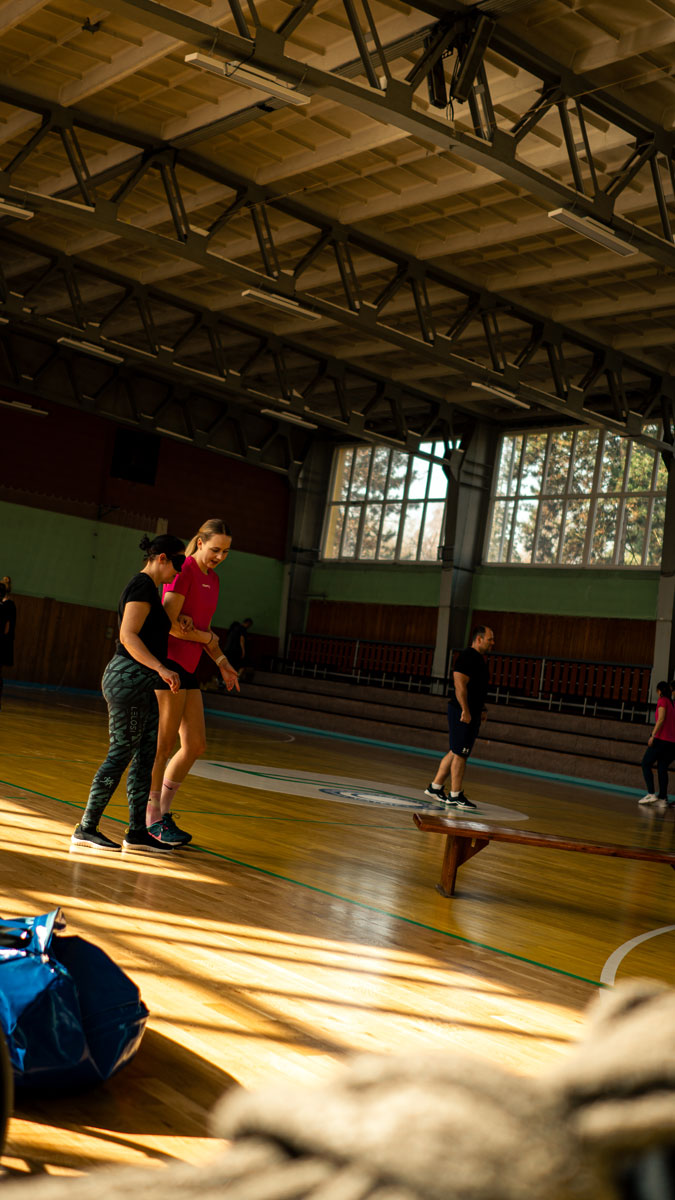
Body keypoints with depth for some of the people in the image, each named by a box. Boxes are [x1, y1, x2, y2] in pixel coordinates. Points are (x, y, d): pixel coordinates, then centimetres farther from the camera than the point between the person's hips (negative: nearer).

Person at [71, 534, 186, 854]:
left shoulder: (147, 587, 18)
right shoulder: (143, 586, -13)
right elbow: (128, 636, -22)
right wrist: (161, 668, -29)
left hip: (142, 682, 10)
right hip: (129, 677, -10)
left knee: (146, 755, 8)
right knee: (121, 755, -5)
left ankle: (137, 832, 12)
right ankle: (86, 829, 3)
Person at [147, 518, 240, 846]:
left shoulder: (212, 579, 16)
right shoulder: (184, 571, -11)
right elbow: (169, 623, -17)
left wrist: (221, 661, 9)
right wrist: (207, 638, -5)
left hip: (187, 670, 9)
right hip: (169, 664, -9)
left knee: (196, 745, 10)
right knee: (163, 745, -3)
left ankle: (163, 811, 20)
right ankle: (152, 818, 7)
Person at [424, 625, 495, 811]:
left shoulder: (481, 659, 17)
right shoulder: (467, 656, -14)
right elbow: (460, 685, -21)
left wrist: (482, 709, 21)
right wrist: (465, 710, -24)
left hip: (472, 713, 10)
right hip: (463, 713, -10)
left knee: (456, 752, 14)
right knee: (460, 754, -4)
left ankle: (435, 787, 22)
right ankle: (455, 796, 2)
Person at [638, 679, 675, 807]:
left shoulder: (662, 701, -3)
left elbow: (661, 719, -14)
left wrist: (653, 736, -16)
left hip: (662, 739, -7)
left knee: (646, 764, 1)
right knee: (662, 768, 9)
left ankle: (651, 794, -9)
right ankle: (663, 798, 2)